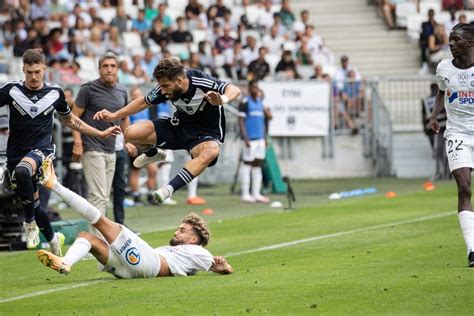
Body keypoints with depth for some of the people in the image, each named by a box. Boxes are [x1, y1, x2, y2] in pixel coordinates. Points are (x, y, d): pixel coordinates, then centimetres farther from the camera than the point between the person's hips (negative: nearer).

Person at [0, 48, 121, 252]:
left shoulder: (55, 93, 3)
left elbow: (70, 120, 20)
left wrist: (101, 134, 22)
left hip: (41, 149, -2)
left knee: (22, 171, -36)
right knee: (32, 204, 6)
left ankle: (31, 223, -19)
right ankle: (52, 239, 32)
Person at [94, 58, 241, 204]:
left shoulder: (202, 82, -29)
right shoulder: (165, 88, -15)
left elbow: (234, 90, -34)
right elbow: (144, 102, 3)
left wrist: (222, 99, -56)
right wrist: (114, 116, 0)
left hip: (206, 133, -4)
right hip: (179, 126, 4)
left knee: (211, 152, -42)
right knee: (131, 133, -12)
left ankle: (169, 189, -40)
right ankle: (153, 154, 22)